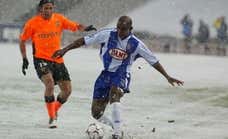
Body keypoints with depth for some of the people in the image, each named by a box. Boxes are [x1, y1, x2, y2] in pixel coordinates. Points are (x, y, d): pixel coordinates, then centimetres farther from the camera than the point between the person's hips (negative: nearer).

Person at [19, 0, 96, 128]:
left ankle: (55, 110, 32)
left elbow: (74, 26, -5)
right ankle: (52, 118, -17)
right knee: (50, 84, -27)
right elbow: (22, 40, 5)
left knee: (67, 90, 3)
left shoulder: (59, 19, 1)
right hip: (41, 59, -4)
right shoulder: (32, 23, -6)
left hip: (58, 60, 4)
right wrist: (24, 59, 2)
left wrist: (84, 28, -27)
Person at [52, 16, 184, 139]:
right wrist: (65, 49, -7)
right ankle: (116, 127, 29)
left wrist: (168, 77, 2)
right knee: (96, 112, 1)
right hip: (106, 73, 3)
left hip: (122, 75, -3)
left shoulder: (136, 44, -10)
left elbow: (153, 61, 0)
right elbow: (84, 40, -4)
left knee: (114, 96, -36)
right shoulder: (107, 34, -10)